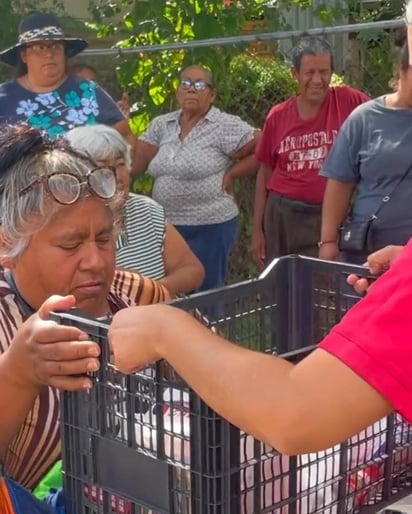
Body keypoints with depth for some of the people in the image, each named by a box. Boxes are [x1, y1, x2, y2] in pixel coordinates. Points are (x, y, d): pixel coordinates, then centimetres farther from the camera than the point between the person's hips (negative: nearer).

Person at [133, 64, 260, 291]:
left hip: (209, 226, -5)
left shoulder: (225, 126, -9)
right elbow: (136, 163, 4)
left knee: (204, 292, 4)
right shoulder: (161, 125, 7)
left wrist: (231, 173, -10)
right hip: (165, 225, 5)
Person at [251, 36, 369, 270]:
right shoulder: (278, 116, 2)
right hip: (282, 215, 2)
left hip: (330, 215, -2)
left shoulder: (349, 102, -4)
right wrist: (257, 229, 8)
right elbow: (265, 174, 9)